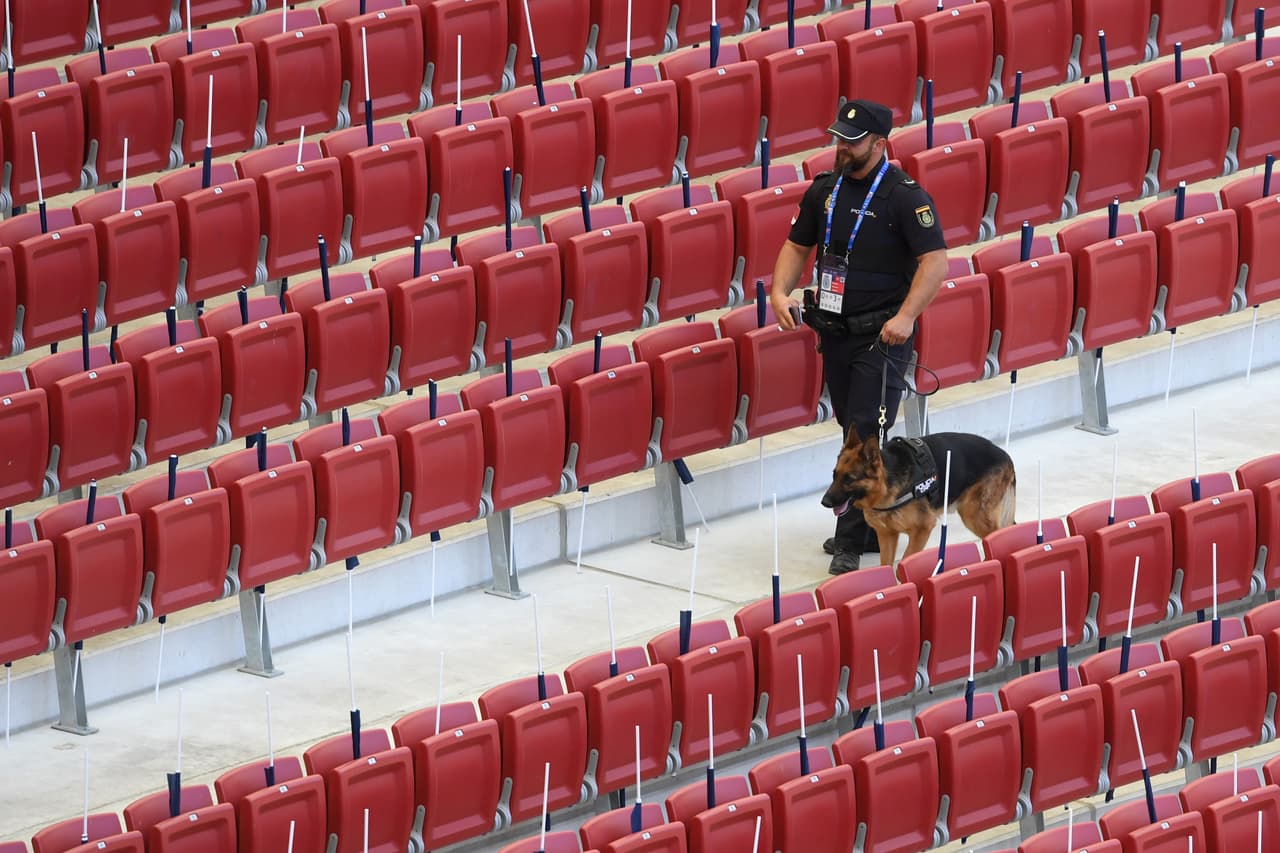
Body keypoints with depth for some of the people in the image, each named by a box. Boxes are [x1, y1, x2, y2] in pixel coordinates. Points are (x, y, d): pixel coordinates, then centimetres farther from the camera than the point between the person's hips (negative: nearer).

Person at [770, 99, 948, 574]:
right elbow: (798, 245, 17)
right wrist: (781, 290, -1)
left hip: (881, 336, -7)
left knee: (865, 433, -11)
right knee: (854, 431, 14)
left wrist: (906, 316, -28)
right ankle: (876, 528, 26)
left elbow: (935, 261, -18)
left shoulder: (905, 195, -13)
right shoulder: (825, 190, 7)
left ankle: (852, 543, -9)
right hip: (836, 332, 7)